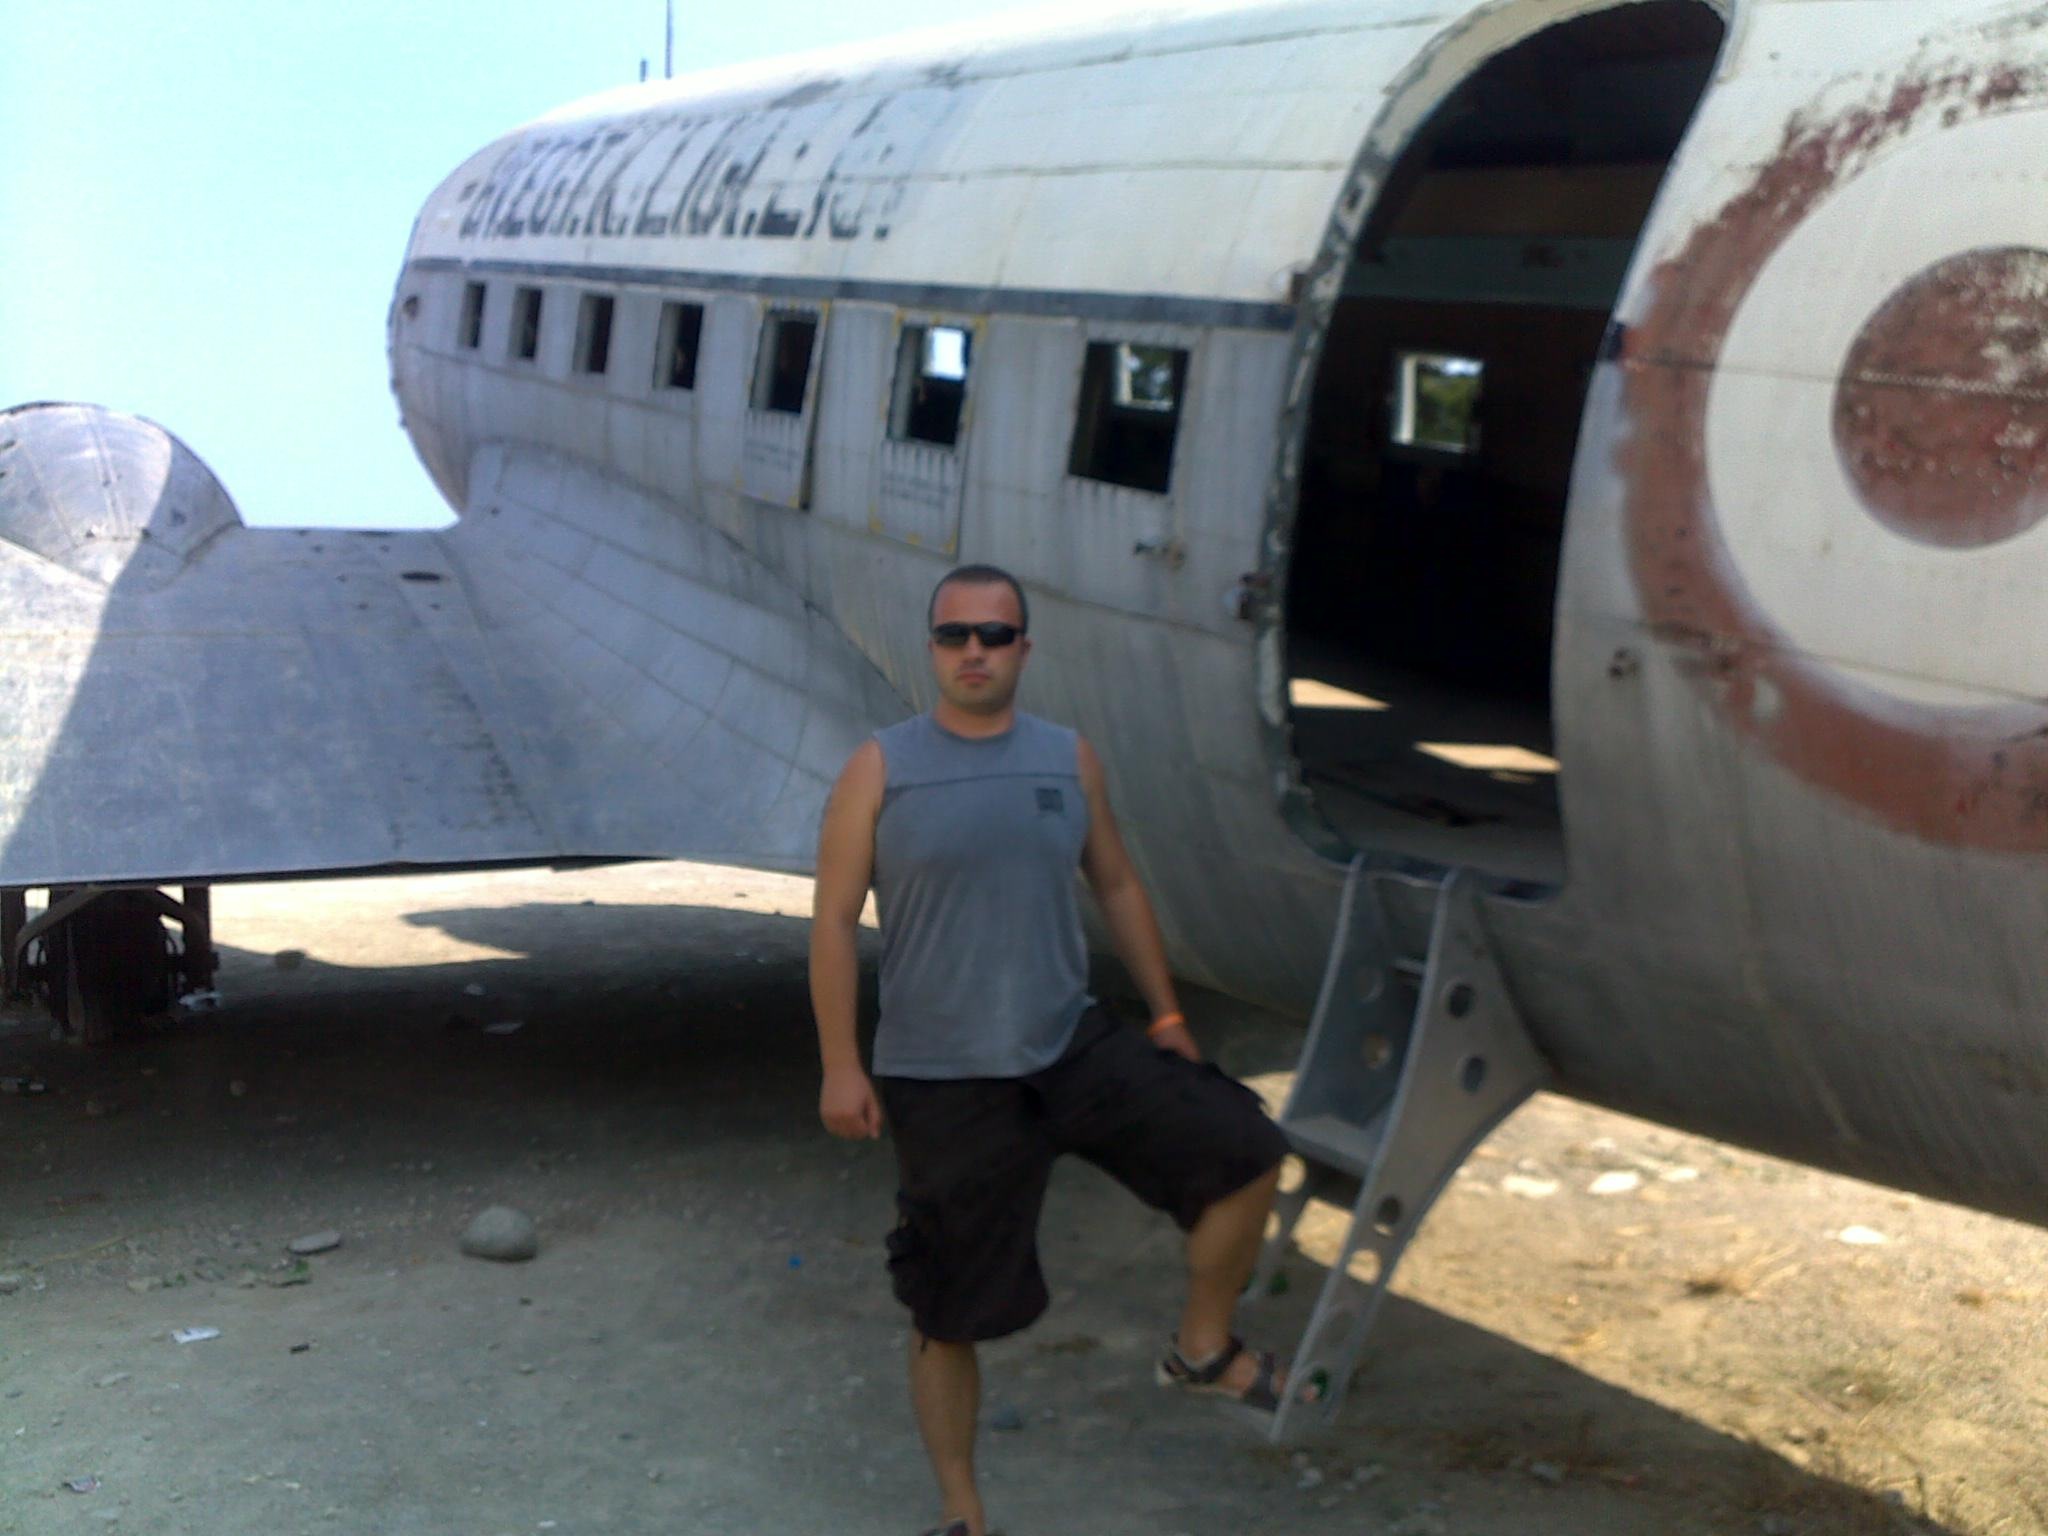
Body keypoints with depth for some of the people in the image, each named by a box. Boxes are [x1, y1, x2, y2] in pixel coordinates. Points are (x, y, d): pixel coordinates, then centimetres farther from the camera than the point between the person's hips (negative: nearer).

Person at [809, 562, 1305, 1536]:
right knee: (947, 1313, 6)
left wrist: (1166, 1016, 15)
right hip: (939, 1082, -3)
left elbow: (1116, 886, 14)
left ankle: (1201, 1347, 17)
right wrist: (840, 1067, -10)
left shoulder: (1068, 759, 4)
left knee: (1245, 1154, -5)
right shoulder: (881, 769, -7)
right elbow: (835, 921, -6)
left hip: (1074, 1047, 4)